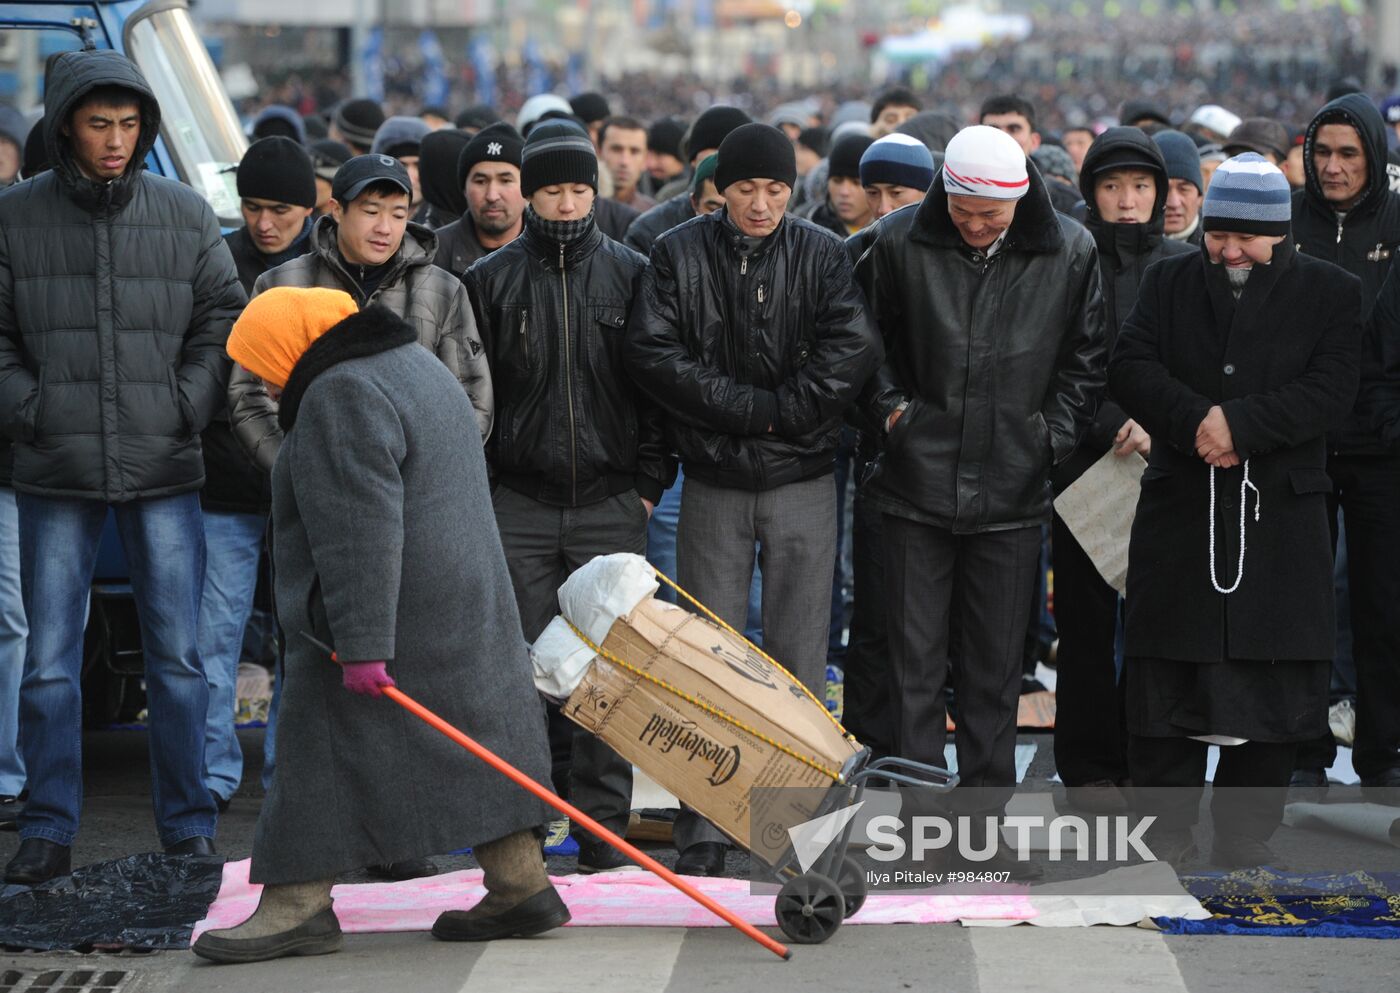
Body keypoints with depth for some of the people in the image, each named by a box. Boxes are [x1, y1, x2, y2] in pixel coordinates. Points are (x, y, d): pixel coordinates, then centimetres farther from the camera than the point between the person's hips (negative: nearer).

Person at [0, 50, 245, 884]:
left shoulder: (185, 216, 4)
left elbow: (223, 319, 8)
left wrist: (187, 407, -4)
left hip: (165, 470, 0)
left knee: (178, 656, 4)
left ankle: (189, 826, 14)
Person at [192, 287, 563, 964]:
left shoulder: (342, 396, -17)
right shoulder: (416, 367, 16)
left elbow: (359, 534, -24)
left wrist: (361, 644, -26)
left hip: (395, 619, -10)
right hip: (462, 605, 10)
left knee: (323, 750, -4)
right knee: (473, 742, 12)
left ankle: (297, 906, -1)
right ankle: (522, 885, 14)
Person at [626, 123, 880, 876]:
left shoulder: (821, 255, 0)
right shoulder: (679, 255, 0)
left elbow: (852, 350, -12)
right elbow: (653, 353, -10)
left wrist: (780, 411, -15)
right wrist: (751, 409, -14)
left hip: (802, 482, 0)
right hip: (713, 483, 0)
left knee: (798, 660, 3)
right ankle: (702, 832, 8)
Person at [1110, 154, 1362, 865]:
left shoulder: (1330, 292, 3)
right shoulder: (1170, 282, 9)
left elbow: (1331, 390, -8)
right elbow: (1131, 368, -1)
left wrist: (1241, 423, -19)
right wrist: (1195, 420, -18)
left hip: (1281, 519, -1)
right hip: (1180, 513, 1)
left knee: (1271, 690, 2)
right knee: (1167, 677, 3)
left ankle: (1245, 840, 12)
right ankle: (1163, 834, 13)